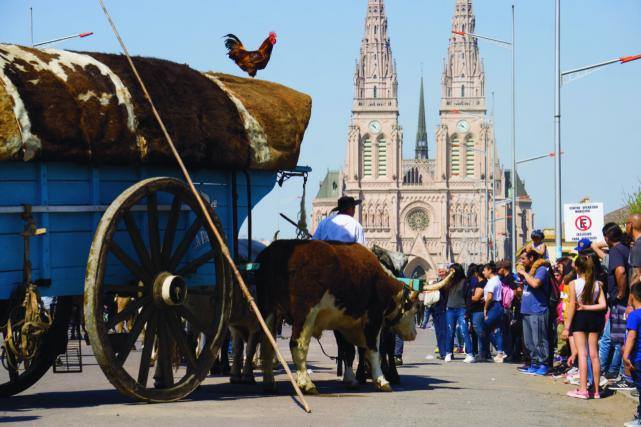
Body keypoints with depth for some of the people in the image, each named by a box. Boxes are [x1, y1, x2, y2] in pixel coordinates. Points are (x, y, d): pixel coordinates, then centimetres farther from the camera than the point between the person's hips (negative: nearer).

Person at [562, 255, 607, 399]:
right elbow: (603, 305, -8)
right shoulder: (597, 284, -1)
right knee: (594, 354, 7)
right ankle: (596, 390, 10)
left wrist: (567, 327, -7)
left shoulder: (574, 284, -10)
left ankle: (583, 389, -8)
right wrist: (587, 307, -3)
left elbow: (572, 307, -11)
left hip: (579, 318, -3)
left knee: (582, 354, -3)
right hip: (594, 319, 3)